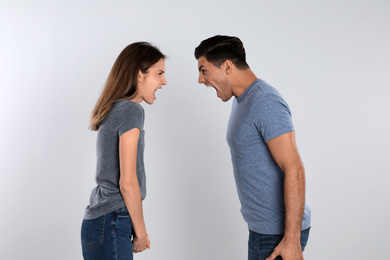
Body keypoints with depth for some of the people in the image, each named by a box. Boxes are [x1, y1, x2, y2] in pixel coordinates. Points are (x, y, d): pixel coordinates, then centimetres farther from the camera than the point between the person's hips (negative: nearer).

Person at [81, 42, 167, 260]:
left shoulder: (114, 110, 14)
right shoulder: (131, 111, -13)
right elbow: (127, 182, -16)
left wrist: (137, 230, 16)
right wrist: (141, 232, -5)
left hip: (99, 221, 9)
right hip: (110, 226, -9)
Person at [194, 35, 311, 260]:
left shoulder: (266, 103, -20)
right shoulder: (243, 101, 12)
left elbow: (294, 170, -25)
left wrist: (292, 239, -26)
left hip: (280, 232, -10)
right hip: (262, 226, 10)